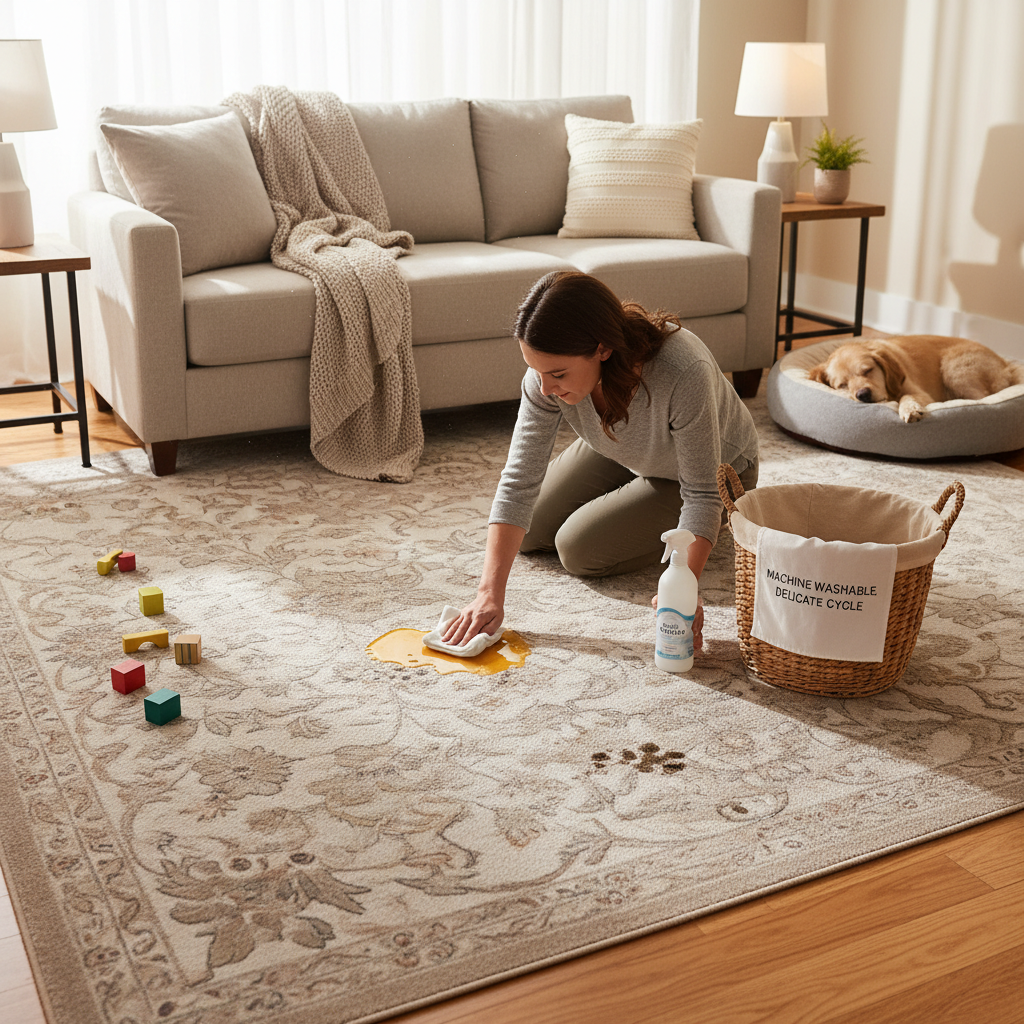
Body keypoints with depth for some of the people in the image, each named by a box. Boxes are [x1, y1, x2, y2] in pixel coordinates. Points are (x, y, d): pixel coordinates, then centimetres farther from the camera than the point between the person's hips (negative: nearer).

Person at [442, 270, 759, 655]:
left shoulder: (682, 374, -44)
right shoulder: (550, 370, -30)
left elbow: (702, 494, -34)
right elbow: (519, 482, -29)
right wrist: (489, 594, -36)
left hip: (718, 468, -5)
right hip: (622, 453, 5)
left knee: (578, 549, -15)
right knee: (529, 534, 9)